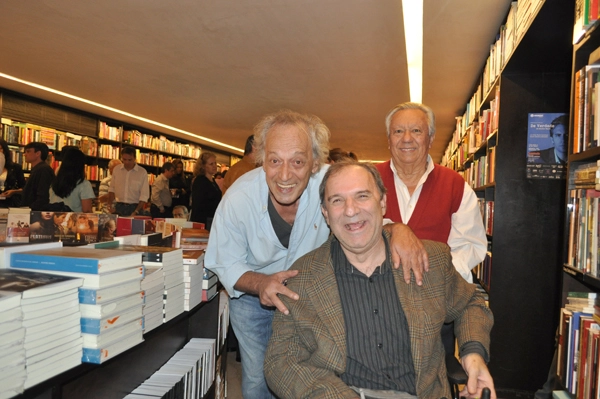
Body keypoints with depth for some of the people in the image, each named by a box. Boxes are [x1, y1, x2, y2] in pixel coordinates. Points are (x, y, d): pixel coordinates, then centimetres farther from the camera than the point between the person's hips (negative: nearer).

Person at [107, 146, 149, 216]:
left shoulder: (142, 172, -6)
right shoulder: (116, 169, 4)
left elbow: (144, 196, -8)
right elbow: (112, 189, 14)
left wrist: (136, 212, -15)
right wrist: (109, 205, 2)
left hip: (135, 207, -3)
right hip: (119, 207, 3)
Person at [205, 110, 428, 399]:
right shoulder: (238, 199, -28)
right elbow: (225, 264, -16)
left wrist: (399, 229, -41)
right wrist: (260, 284, -37)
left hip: (311, 295, 1)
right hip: (252, 298, 0)